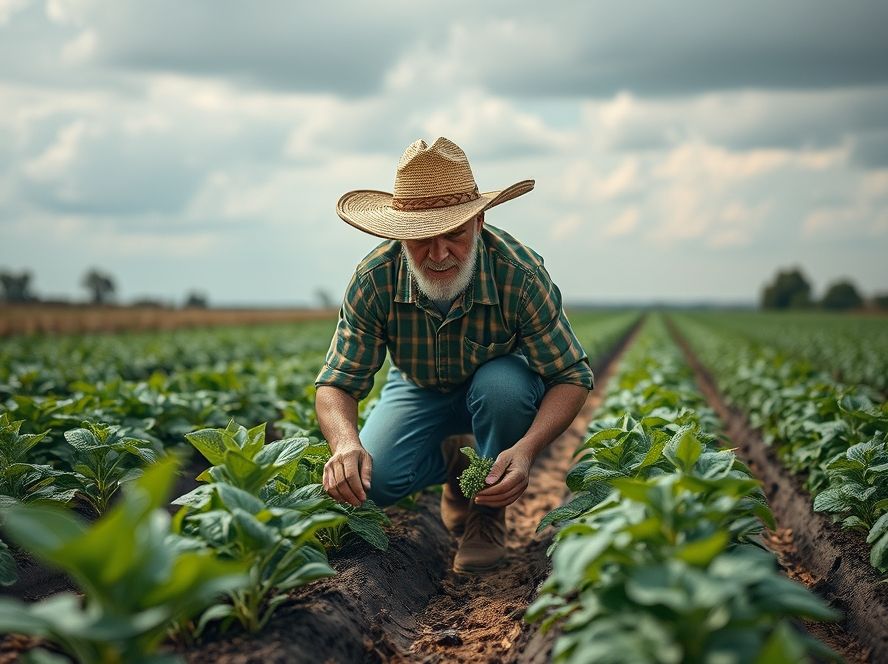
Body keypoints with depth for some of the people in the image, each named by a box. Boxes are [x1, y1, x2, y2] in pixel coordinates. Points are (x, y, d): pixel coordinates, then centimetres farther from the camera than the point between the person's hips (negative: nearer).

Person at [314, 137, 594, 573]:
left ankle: (489, 511, -10)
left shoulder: (520, 274, -33)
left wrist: (526, 448, -45)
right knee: (372, 479, -25)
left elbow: (571, 376, -26)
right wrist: (346, 443, -47)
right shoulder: (374, 280, -28)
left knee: (502, 385, -38)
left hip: (499, 381, -1)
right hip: (420, 390, 1)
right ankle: (454, 464, 11)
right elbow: (337, 384, -23)